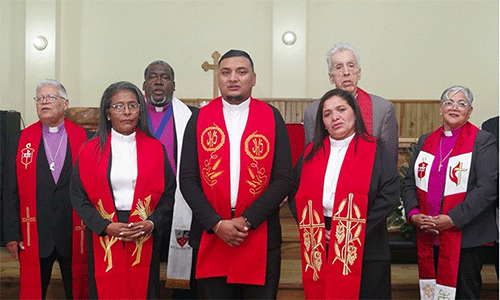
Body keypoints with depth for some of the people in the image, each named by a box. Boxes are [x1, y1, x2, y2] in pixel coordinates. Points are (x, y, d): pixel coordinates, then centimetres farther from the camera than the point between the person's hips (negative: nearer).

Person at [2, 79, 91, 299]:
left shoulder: (85, 139, 1)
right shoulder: (19, 142, 6)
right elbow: (10, 192, 5)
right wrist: (11, 234, 0)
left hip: (75, 233, -1)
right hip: (34, 235, 1)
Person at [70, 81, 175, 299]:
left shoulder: (155, 149, 4)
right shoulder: (91, 150, 3)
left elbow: (168, 194, 5)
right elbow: (78, 196, 1)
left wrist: (152, 223, -11)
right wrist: (105, 226, -10)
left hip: (146, 237, 1)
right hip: (103, 238, 0)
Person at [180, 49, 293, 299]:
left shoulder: (272, 117, 3)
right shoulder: (199, 119, 5)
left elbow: (283, 179, -3)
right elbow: (187, 179, 1)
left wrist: (247, 220, -11)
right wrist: (216, 224, -10)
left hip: (260, 237, -1)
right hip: (210, 235, 1)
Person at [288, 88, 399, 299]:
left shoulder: (375, 151, 2)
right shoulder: (311, 153, 12)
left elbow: (390, 194, -8)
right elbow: (295, 193, 11)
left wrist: (352, 230, -12)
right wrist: (314, 230, -3)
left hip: (364, 250, -2)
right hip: (319, 253, 3)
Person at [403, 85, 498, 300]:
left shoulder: (483, 141, -3)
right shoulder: (425, 141, 14)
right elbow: (409, 182, 13)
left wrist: (451, 219, -18)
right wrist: (413, 213, -5)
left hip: (465, 238, -4)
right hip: (427, 237, 5)